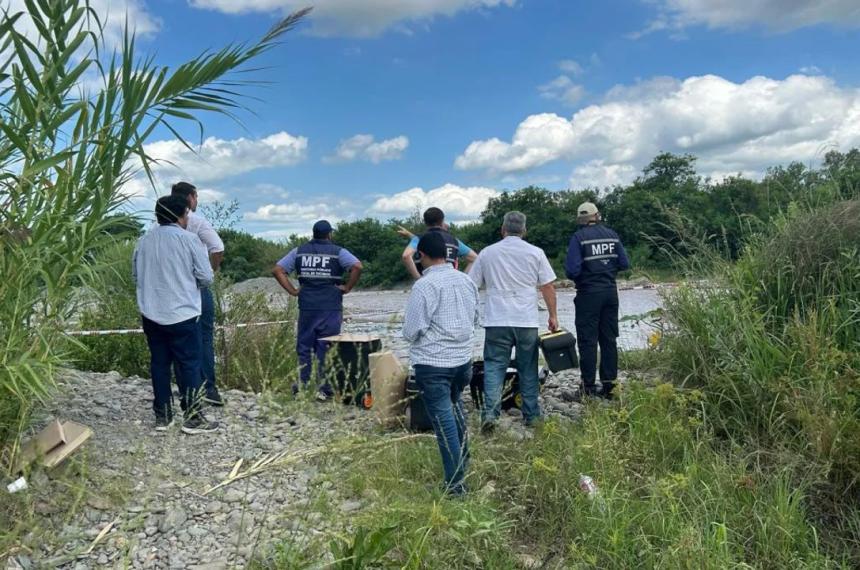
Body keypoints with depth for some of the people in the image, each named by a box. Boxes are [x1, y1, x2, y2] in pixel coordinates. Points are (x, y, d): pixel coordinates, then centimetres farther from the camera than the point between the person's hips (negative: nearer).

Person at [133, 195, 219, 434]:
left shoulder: (143, 241, 6)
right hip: (182, 314, -5)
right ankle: (193, 418, 7)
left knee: (159, 363, 12)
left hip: (151, 314, 5)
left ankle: (162, 416, 18)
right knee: (189, 365, 3)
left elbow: (136, 274, 15)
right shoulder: (188, 239, -9)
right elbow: (206, 277, -8)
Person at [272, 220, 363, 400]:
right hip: (330, 308, -2)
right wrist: (347, 288, -6)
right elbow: (357, 266, -16)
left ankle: (302, 387, 15)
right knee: (326, 348, 3)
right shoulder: (338, 252, -1)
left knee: (304, 346, 11)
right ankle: (324, 389, 5)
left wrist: (293, 291, 4)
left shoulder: (299, 251, 10)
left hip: (306, 306, 3)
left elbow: (278, 270, 6)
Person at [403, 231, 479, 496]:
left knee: (444, 420, 0)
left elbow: (412, 332, -16)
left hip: (433, 363, -7)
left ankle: (456, 482, 5)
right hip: (463, 359, 7)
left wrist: (407, 327, 6)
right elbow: (475, 319, 15)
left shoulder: (425, 285, -17)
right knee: (455, 407, 28)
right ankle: (463, 461, 41)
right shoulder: (466, 280, 4)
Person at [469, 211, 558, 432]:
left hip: (496, 322, 0)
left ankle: (490, 413, -10)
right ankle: (531, 415, 18)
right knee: (528, 369, 11)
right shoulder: (535, 253, 4)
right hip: (527, 322, 1)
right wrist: (553, 316, 12)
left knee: (494, 366, 3)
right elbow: (548, 287, 4)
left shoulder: (487, 253, 6)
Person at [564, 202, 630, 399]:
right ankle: (609, 383, 13)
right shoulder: (612, 235, 5)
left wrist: (579, 277, 6)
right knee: (609, 339, 10)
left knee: (588, 340, 0)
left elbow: (572, 270, -16)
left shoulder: (579, 237, -9)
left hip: (589, 294, -5)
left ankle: (589, 385, 2)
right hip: (610, 292, 5)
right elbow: (624, 264, 6)